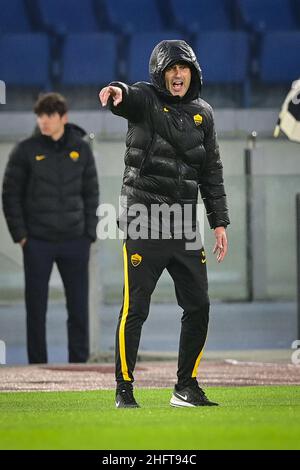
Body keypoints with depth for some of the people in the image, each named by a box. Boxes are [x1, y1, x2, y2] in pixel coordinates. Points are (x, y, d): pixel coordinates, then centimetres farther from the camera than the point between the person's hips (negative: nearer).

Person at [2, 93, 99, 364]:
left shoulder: (81, 149, 4)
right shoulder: (26, 151, -3)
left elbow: (91, 193, 9)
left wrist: (90, 233, 1)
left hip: (75, 241, 2)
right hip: (37, 242, -2)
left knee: (79, 306, 3)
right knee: (36, 307, 2)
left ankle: (79, 361, 11)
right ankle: (37, 364, 8)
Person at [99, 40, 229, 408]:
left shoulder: (202, 113, 12)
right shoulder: (146, 99, -3)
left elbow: (212, 171, 15)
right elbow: (129, 98, -28)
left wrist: (219, 223, 10)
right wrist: (117, 91, -53)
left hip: (184, 224, 5)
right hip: (143, 221, -5)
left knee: (198, 306, 5)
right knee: (135, 308, -5)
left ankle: (186, 387, 17)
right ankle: (124, 389, 4)